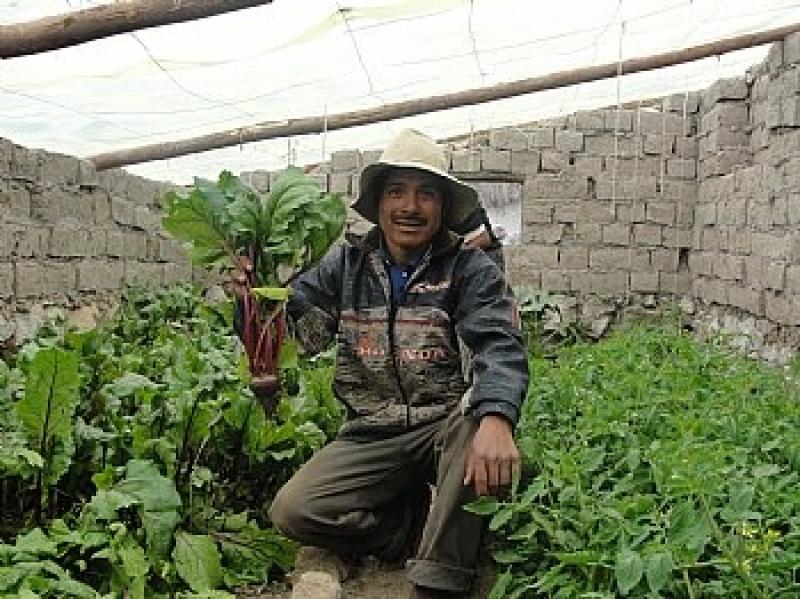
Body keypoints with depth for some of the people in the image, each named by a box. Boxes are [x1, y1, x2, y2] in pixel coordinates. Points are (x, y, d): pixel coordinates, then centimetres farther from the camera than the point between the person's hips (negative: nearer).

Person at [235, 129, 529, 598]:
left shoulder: (470, 268, -4)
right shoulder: (346, 265, 6)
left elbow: (501, 348, -19)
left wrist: (495, 419, -40)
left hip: (448, 429, -2)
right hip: (374, 436, 3)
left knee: (479, 407, -35)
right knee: (293, 511, -18)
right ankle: (439, 533, 0)